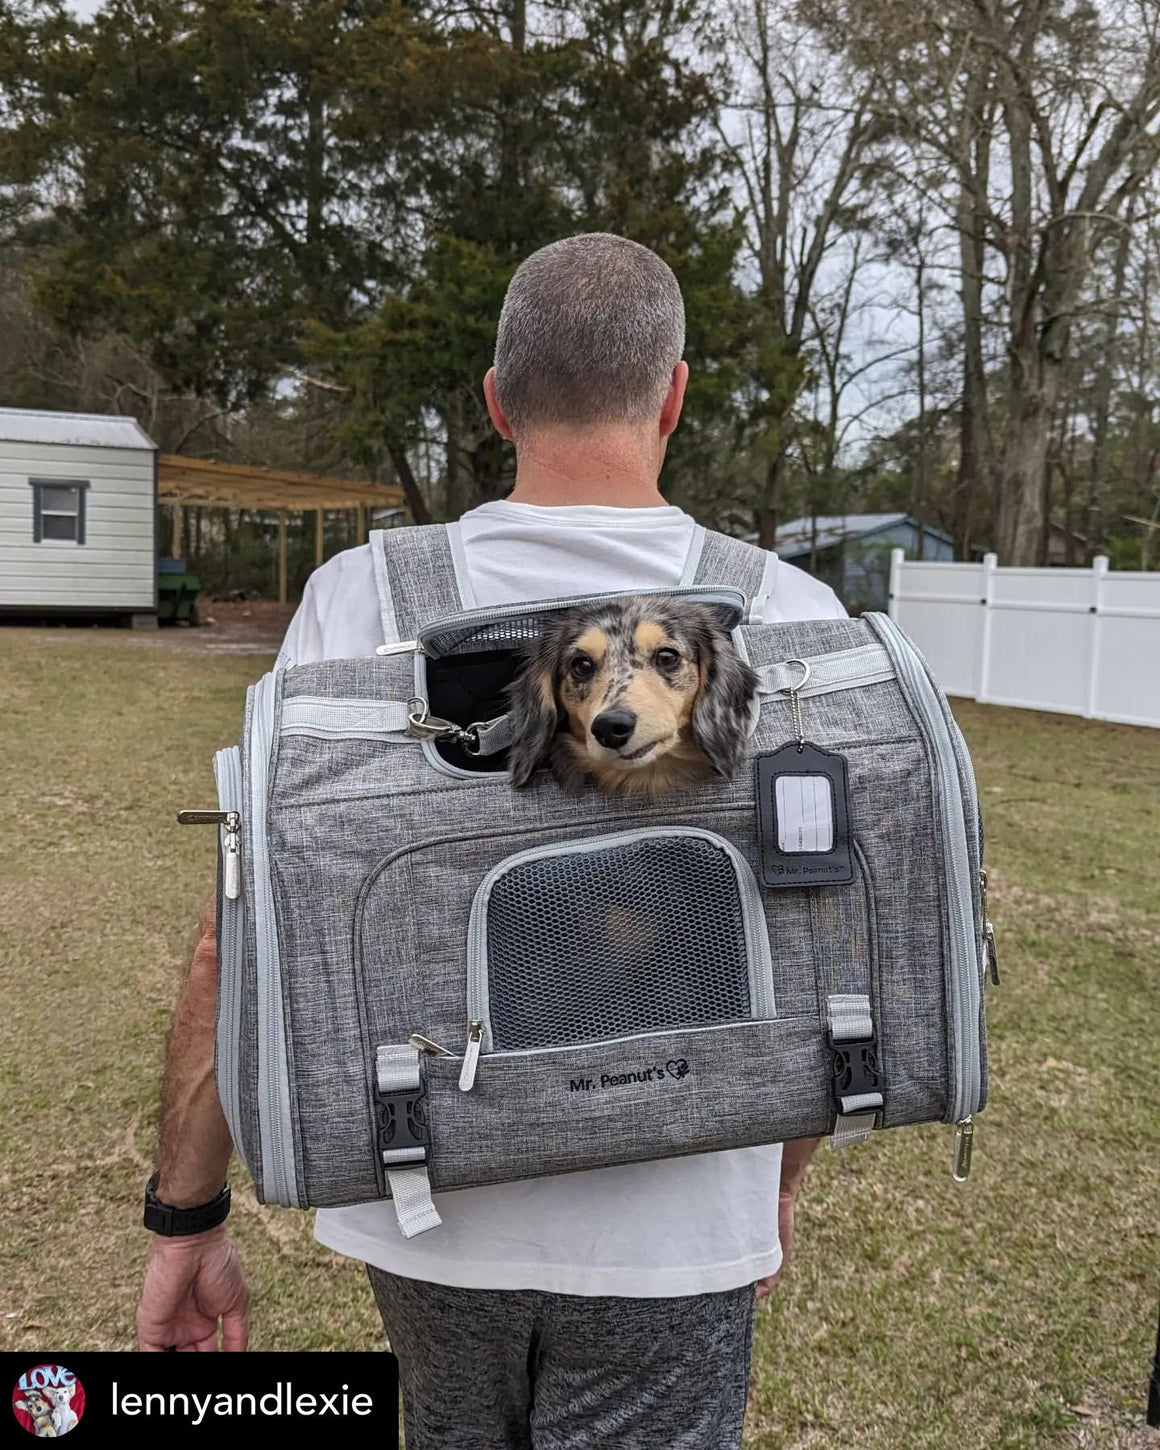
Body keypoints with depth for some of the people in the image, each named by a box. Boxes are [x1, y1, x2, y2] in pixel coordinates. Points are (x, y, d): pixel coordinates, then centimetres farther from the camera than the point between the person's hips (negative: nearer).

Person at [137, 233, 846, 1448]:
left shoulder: (360, 600, -13)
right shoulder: (794, 622, -13)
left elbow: (241, 944, -12)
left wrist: (188, 1215, 1)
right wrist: (785, 1174, 12)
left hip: (433, 1213, 2)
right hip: (669, 1233, -2)